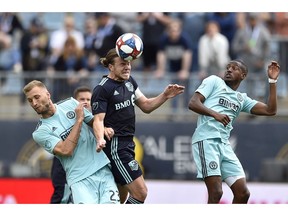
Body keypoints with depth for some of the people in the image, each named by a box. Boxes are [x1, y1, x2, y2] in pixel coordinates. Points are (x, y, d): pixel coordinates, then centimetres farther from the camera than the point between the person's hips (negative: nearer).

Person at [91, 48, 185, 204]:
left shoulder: (129, 82, 11)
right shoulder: (102, 89, -12)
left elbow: (146, 106, 19)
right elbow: (98, 119, -18)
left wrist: (165, 96, 3)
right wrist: (100, 140, -37)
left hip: (127, 144, 9)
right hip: (114, 146, -9)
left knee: (120, 199, 13)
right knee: (140, 193, -15)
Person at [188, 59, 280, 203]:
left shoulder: (242, 99, 24)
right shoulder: (214, 81, 10)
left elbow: (270, 110, 16)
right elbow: (193, 103, -2)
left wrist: (272, 81, 13)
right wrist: (214, 114, -19)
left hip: (224, 144, 7)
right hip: (206, 140, -6)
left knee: (243, 193, 0)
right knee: (216, 192, -16)